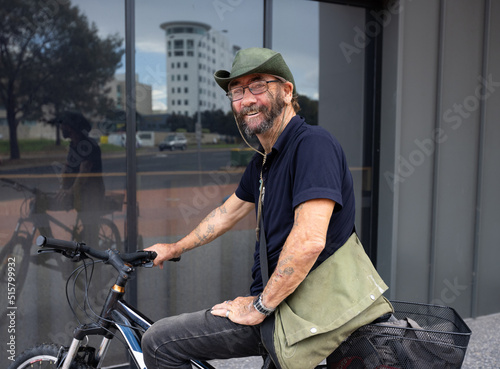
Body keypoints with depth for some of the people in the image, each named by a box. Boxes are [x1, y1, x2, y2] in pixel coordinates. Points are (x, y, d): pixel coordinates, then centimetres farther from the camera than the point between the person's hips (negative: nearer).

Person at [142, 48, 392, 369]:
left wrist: (260, 306, -19)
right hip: (279, 304, 9)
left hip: (297, 315, -9)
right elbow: (229, 211, 24)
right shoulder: (263, 160, 10)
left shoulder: (313, 143, -20)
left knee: (158, 342, -5)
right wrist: (176, 248, 31)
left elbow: (309, 241, -30)